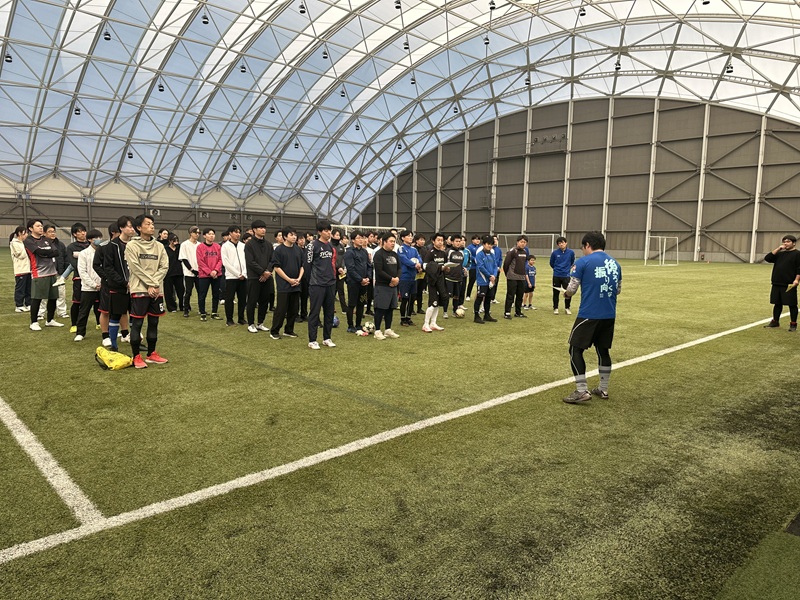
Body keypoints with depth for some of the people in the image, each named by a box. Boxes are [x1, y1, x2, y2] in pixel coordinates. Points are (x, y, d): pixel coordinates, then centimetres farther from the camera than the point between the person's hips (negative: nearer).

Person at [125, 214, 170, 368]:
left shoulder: (159, 246, 10)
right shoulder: (132, 245, -4)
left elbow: (164, 267, 3)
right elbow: (136, 268, -10)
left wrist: (155, 284, -9)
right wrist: (151, 284, -13)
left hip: (156, 291, 5)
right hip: (139, 290, -5)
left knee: (154, 323, 10)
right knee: (137, 323, -1)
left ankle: (151, 354, 21)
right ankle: (136, 356, 7)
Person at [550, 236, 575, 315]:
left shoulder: (571, 252, -6)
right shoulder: (555, 252, -6)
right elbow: (551, 263, 10)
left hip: (566, 276, 0)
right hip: (556, 276, 0)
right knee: (556, 293, 7)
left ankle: (567, 308, 15)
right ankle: (555, 308, 21)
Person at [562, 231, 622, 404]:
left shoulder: (583, 262, -7)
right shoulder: (615, 263, 12)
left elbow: (572, 289, -6)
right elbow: (618, 290, 18)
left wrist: (566, 293, 16)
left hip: (588, 314, -6)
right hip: (609, 315, 6)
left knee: (575, 350, 3)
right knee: (603, 350, 18)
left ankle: (582, 392, -1)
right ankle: (603, 389, 26)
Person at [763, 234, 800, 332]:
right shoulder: (780, 253, 17)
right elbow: (767, 258, 7)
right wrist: (778, 249, 3)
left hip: (789, 285, -6)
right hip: (776, 284, 6)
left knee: (792, 305, 0)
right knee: (777, 304, 12)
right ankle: (775, 322, 22)